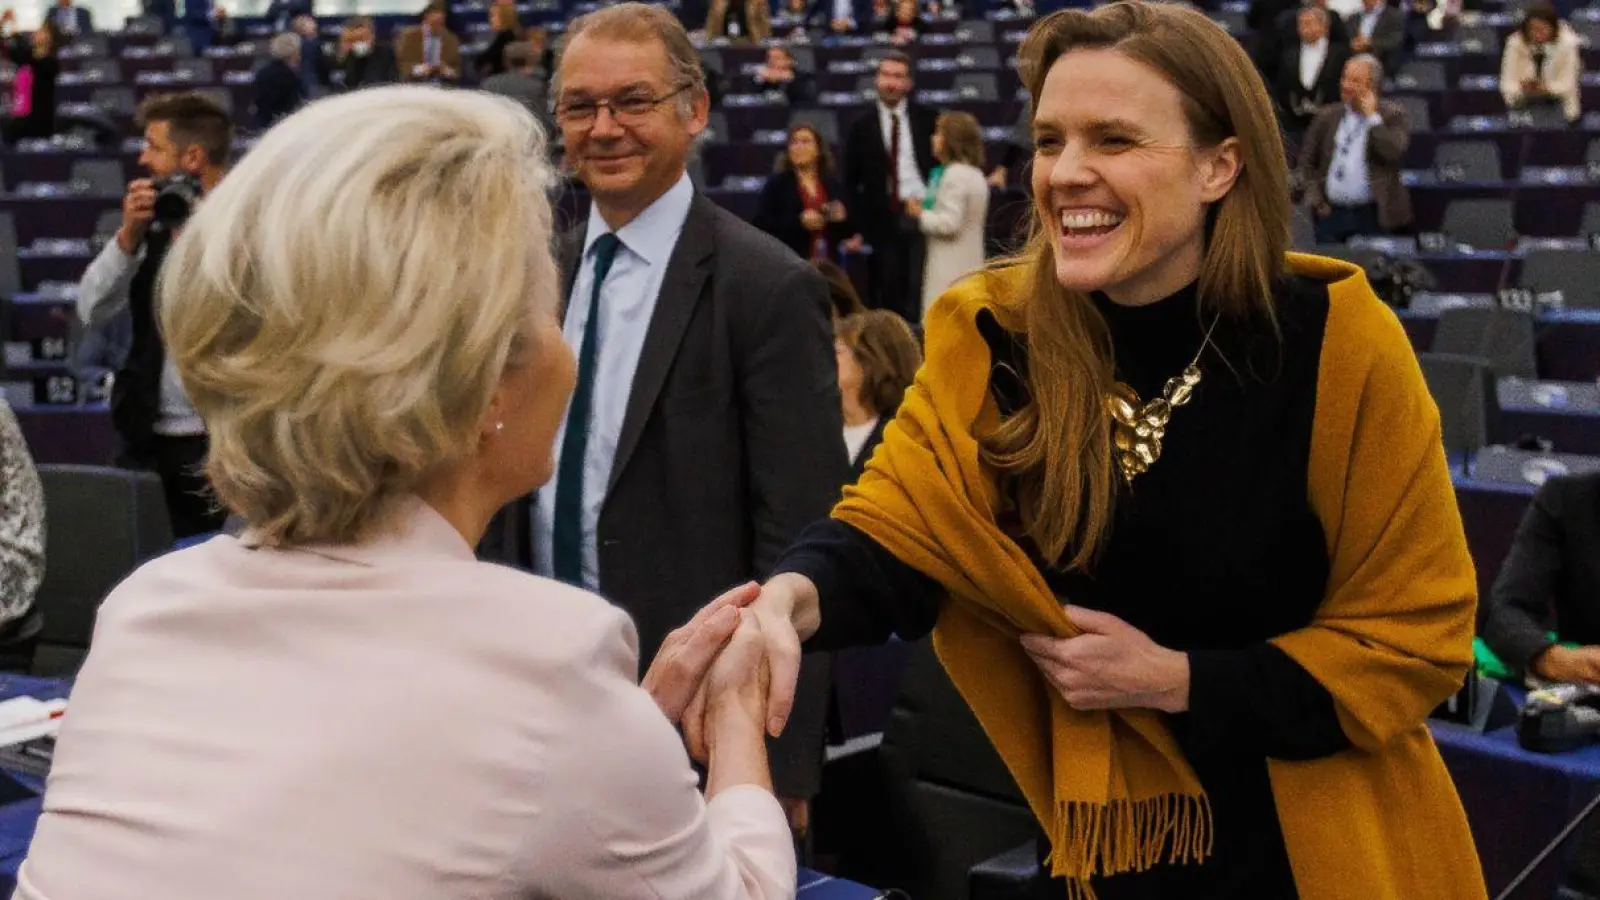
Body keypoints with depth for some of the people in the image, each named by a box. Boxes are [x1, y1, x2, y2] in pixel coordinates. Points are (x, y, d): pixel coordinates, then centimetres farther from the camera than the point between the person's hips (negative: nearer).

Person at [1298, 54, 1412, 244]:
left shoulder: (1393, 115, 0)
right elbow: (1307, 161, 14)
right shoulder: (1328, 116, 10)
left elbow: (1395, 153, -17)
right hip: (1330, 213, 3)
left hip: (1373, 216, -3)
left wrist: (1372, 117, -12)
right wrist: (1316, 199, 3)